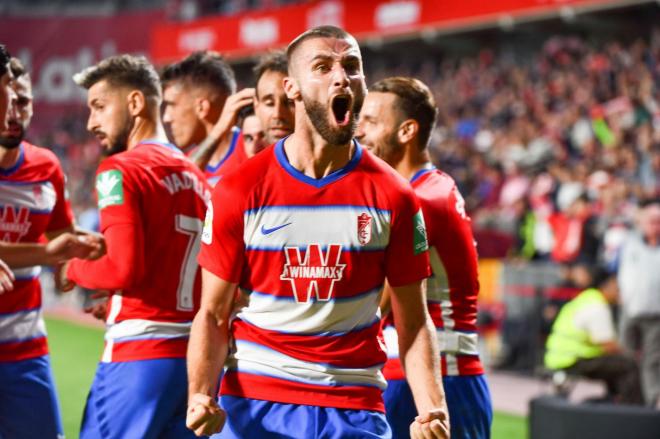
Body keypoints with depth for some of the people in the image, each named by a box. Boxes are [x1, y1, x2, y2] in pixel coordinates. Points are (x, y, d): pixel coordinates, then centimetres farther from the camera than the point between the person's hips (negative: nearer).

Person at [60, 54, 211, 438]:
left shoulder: (121, 170, -7)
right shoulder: (197, 175, 15)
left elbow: (123, 269, -18)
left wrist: (75, 270, 2)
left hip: (141, 354, -7)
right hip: (197, 354, 7)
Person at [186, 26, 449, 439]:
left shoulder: (392, 197, 1)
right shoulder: (240, 191, -2)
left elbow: (413, 321, 4)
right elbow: (213, 315, 1)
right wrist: (200, 396, -16)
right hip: (254, 404, 0)